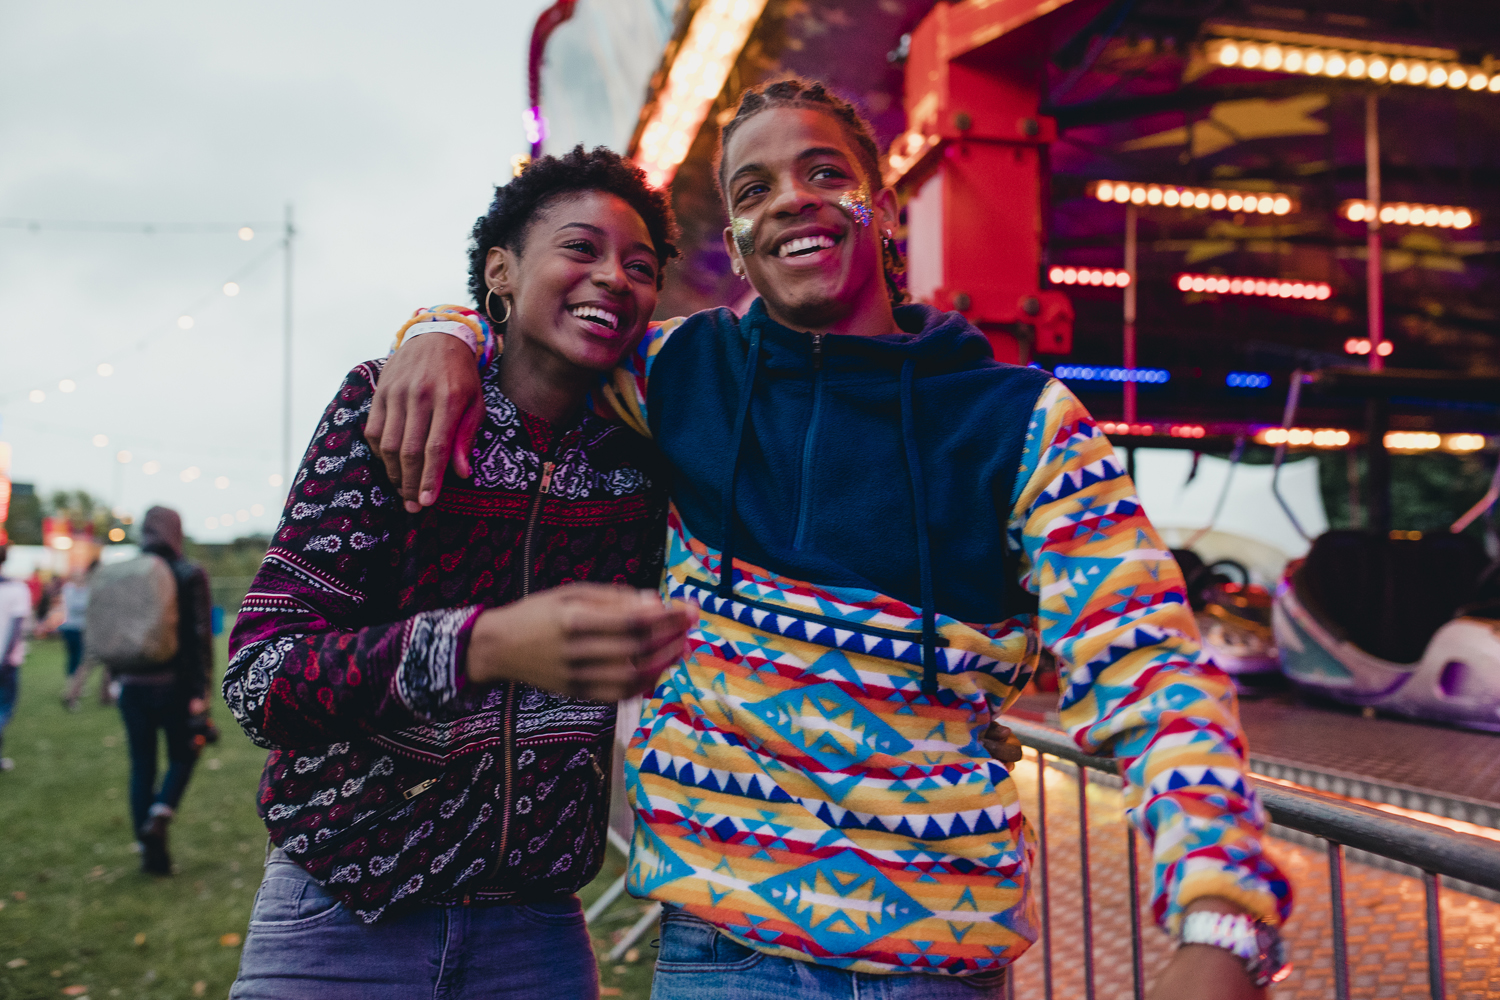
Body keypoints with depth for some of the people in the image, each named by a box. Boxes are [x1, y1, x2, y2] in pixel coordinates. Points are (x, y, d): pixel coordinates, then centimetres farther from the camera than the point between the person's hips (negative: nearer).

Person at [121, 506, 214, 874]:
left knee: (141, 763, 10)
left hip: (133, 683, 4)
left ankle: (150, 850, 12)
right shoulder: (190, 575, -8)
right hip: (174, 685, -3)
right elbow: (201, 636, -12)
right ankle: (159, 815, -10)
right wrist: (200, 691, -10)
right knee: (182, 757, 13)